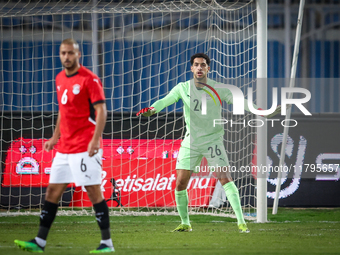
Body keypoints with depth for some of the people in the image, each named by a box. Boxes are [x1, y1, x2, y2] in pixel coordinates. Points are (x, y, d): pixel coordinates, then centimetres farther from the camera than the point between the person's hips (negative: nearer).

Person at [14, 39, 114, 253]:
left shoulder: (89, 79, -10)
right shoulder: (60, 79, 13)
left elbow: (101, 110, -14)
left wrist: (95, 139, -23)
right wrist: (56, 137, 19)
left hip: (85, 147, -8)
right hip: (65, 148, 8)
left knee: (94, 191, -6)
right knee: (53, 191, 7)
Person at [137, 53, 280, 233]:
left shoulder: (218, 89, -3)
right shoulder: (183, 88, 1)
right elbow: (166, 100, -13)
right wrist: (152, 109, -35)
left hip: (213, 140, -2)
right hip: (190, 142, 2)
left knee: (225, 178, -17)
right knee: (180, 183, -2)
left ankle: (241, 222, -15)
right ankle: (185, 223, 17)